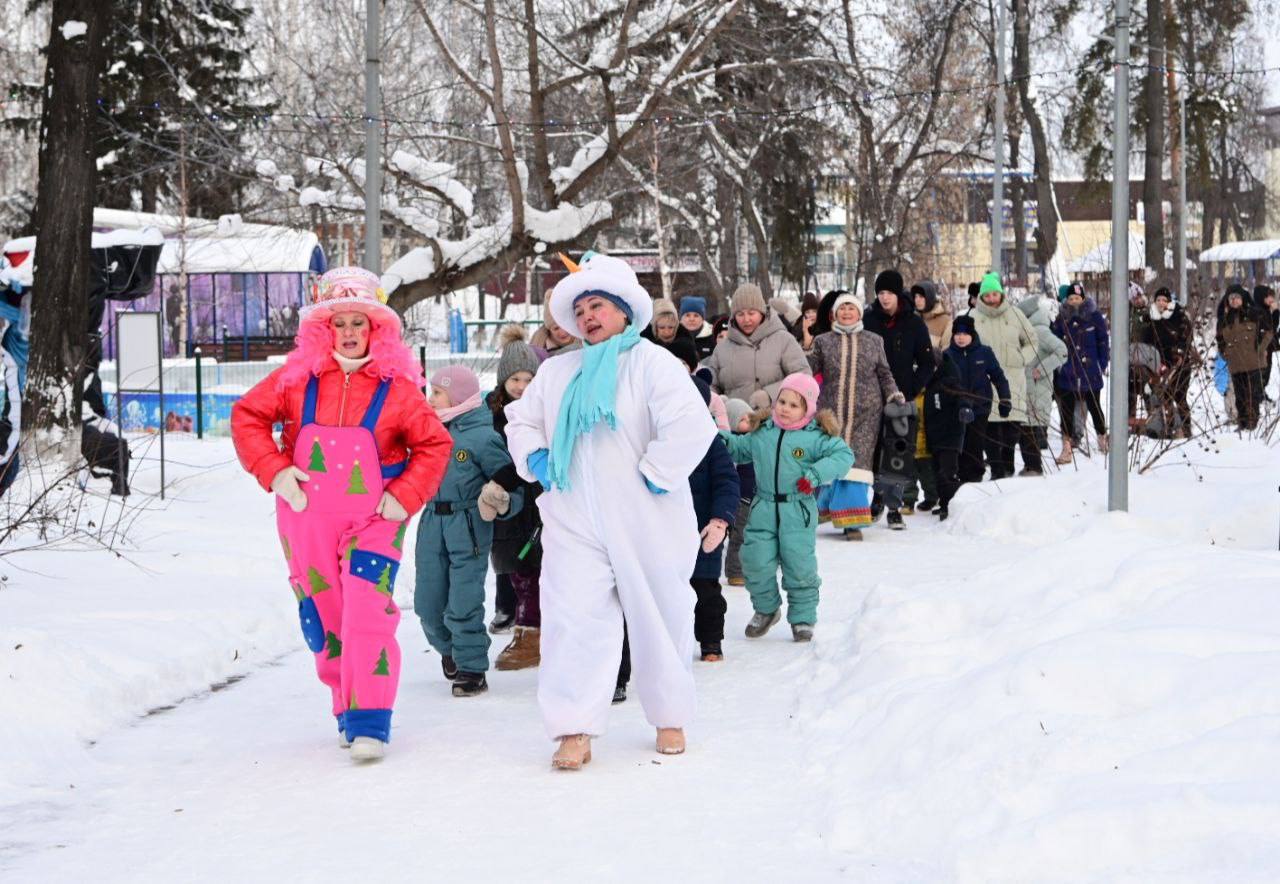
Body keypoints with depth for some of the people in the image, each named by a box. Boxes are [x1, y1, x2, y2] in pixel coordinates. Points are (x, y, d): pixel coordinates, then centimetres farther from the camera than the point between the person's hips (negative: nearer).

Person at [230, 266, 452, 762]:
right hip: (307, 515, 3)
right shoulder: (298, 376, 1)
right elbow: (247, 416, 7)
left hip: (374, 515, -3)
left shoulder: (397, 385, -3)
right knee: (323, 616, 8)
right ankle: (346, 710, 24)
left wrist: (405, 496, -8)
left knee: (368, 611, -16)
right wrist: (273, 470, -5)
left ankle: (369, 721, -14)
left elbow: (434, 445, 2)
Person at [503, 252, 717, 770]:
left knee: (660, 619, 8)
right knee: (573, 620, -7)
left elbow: (691, 427, -20)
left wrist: (655, 474, -18)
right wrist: (535, 460, 9)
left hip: (646, 523, -4)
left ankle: (670, 718, 24)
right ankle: (574, 731, -6)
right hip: (574, 524, 4)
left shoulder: (651, 363, -7)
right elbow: (521, 419, 27)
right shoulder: (557, 373, 13)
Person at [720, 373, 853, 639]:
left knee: (799, 566, 0)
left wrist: (816, 475, -20)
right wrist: (724, 440, 4)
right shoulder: (762, 432, 7)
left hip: (798, 512, -3)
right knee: (756, 562, 0)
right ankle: (766, 609, 24)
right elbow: (741, 448, 23)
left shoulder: (815, 437, -6)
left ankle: (803, 619, 16)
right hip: (764, 509, 3)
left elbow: (843, 455, -10)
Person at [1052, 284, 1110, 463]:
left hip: (1090, 373, -2)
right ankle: (1067, 448, 2)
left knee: (1094, 407, 12)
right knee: (1067, 409, -1)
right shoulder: (1061, 319, 3)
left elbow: (1103, 341, -1)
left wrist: (1102, 363, -7)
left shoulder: (1094, 317, -3)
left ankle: (1102, 438, 33)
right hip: (1067, 373, 2)